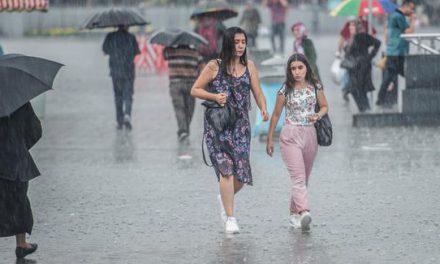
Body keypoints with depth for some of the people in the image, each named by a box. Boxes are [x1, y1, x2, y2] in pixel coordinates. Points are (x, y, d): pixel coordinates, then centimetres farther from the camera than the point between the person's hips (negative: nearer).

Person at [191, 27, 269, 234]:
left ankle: (225, 198, 35)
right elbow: (195, 90, 3)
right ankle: (230, 218, -10)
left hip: (241, 125, 4)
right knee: (226, 168, -14)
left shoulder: (249, 66, 8)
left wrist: (263, 109, -17)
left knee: (241, 172, 2)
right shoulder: (214, 67, -2)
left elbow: (258, 92, 4)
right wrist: (214, 96, -14)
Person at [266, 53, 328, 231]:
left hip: (310, 135, 4)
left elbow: (324, 106, 14)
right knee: (298, 176, -17)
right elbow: (276, 115, 5)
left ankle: (294, 213, 25)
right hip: (290, 136, -3)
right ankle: (304, 213, -32)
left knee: (304, 178, 12)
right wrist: (269, 140, 8)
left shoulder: (315, 87, 3)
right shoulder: (286, 90, -3)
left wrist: (318, 115, -10)